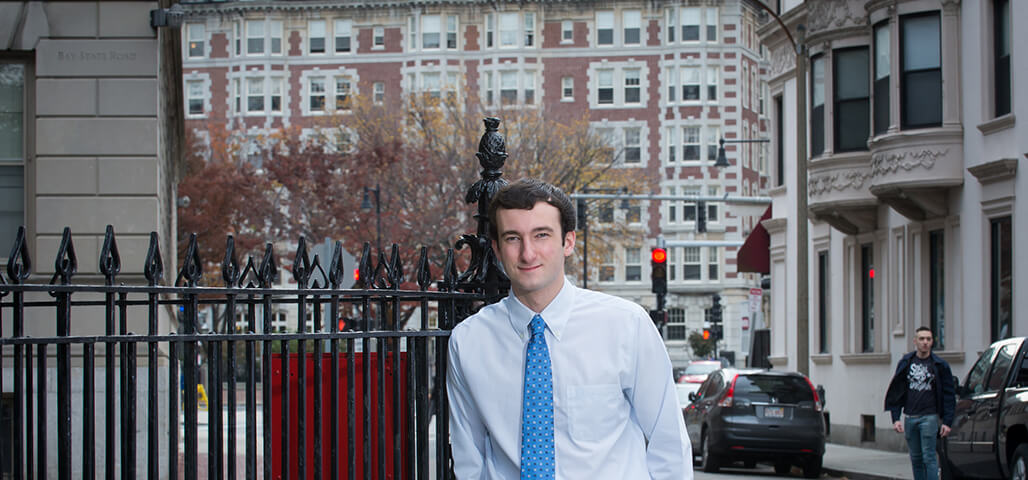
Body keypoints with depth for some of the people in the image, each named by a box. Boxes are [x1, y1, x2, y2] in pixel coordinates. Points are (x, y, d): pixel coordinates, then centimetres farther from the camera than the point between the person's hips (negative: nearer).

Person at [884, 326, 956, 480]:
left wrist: (947, 421, -5)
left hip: (929, 417, -4)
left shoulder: (939, 365, 1)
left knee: (929, 457, -9)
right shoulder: (906, 362, 8)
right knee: (916, 459, 8)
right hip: (910, 418, 4)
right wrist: (896, 418, 1)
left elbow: (949, 395, 3)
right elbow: (896, 392, 10)